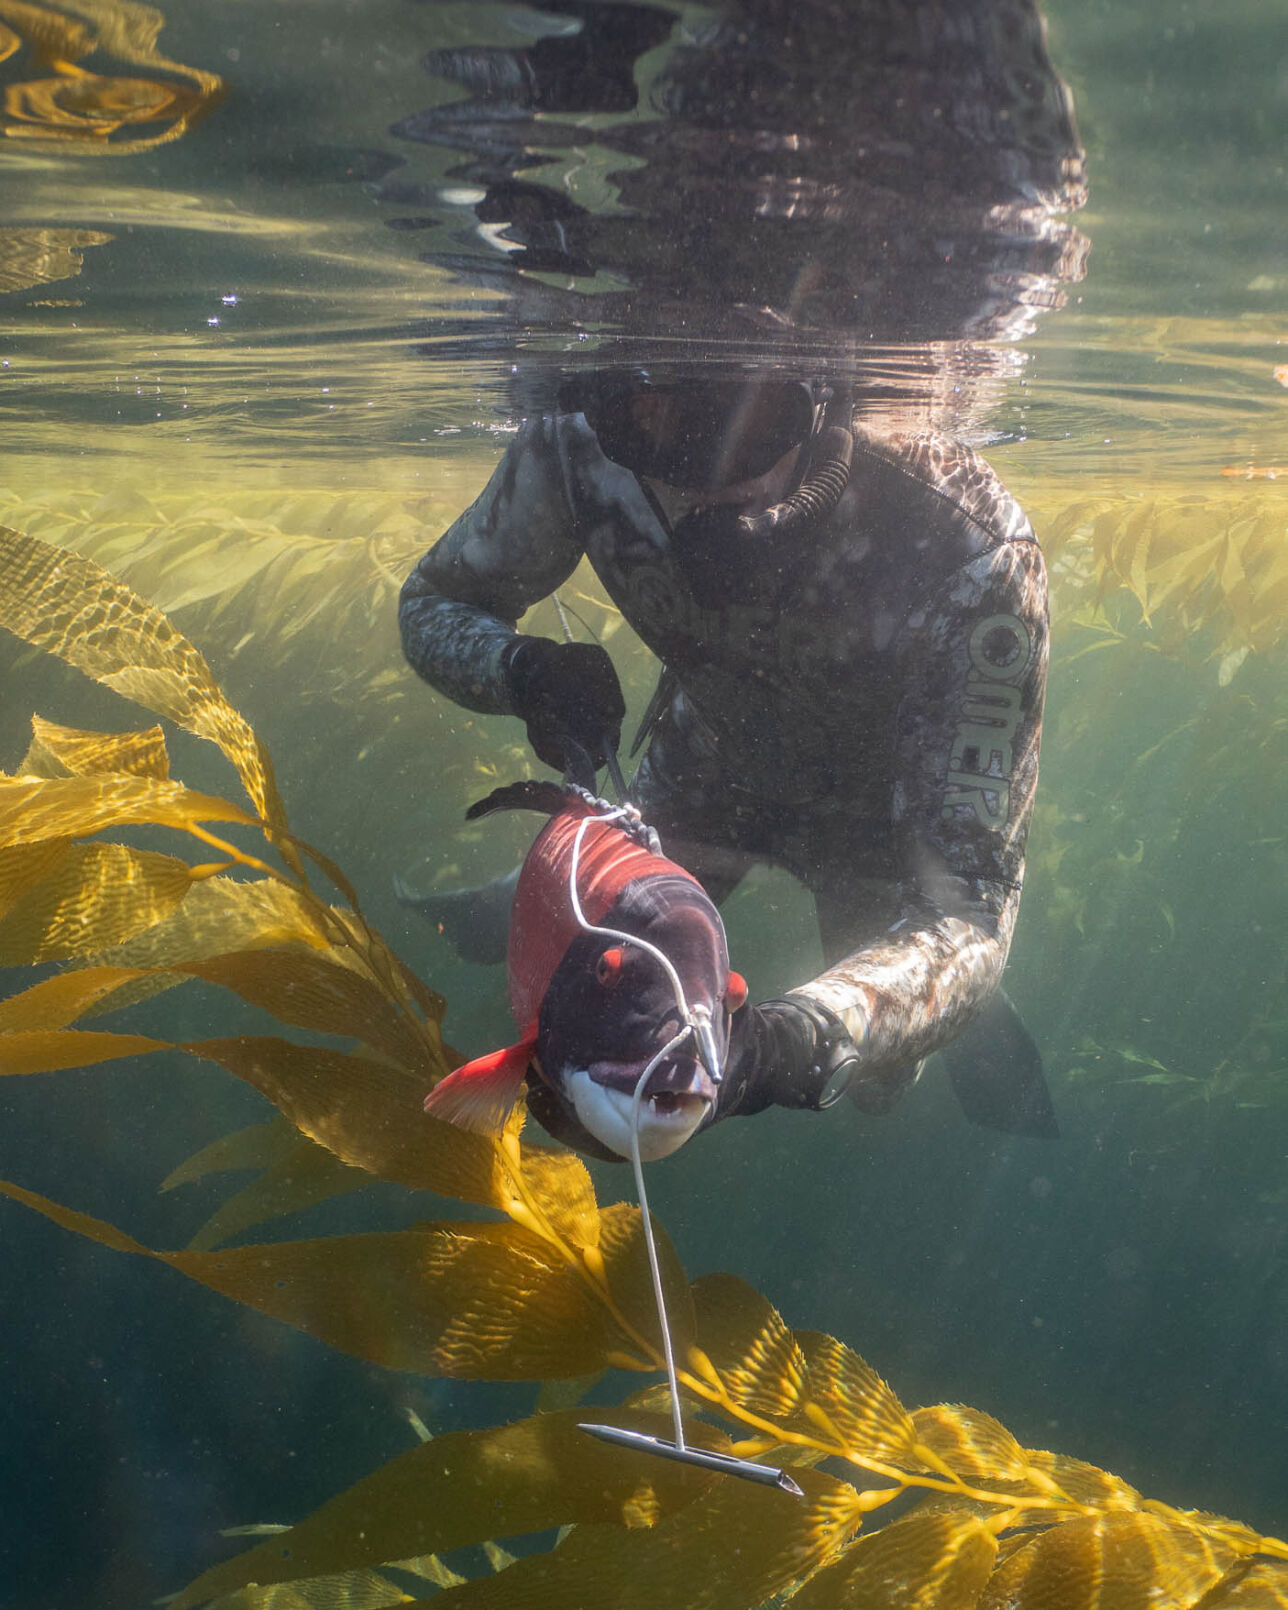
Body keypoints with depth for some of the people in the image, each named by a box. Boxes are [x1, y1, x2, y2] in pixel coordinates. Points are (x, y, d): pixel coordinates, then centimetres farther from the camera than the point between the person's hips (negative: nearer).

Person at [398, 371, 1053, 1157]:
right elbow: (434, 603, -14)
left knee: (878, 1078, 14)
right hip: (712, 756, 2)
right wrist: (522, 668, -39)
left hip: (881, 791, -2)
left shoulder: (972, 554, -45)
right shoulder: (577, 450, -35)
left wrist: (781, 1043, -64)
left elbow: (965, 908, -44)